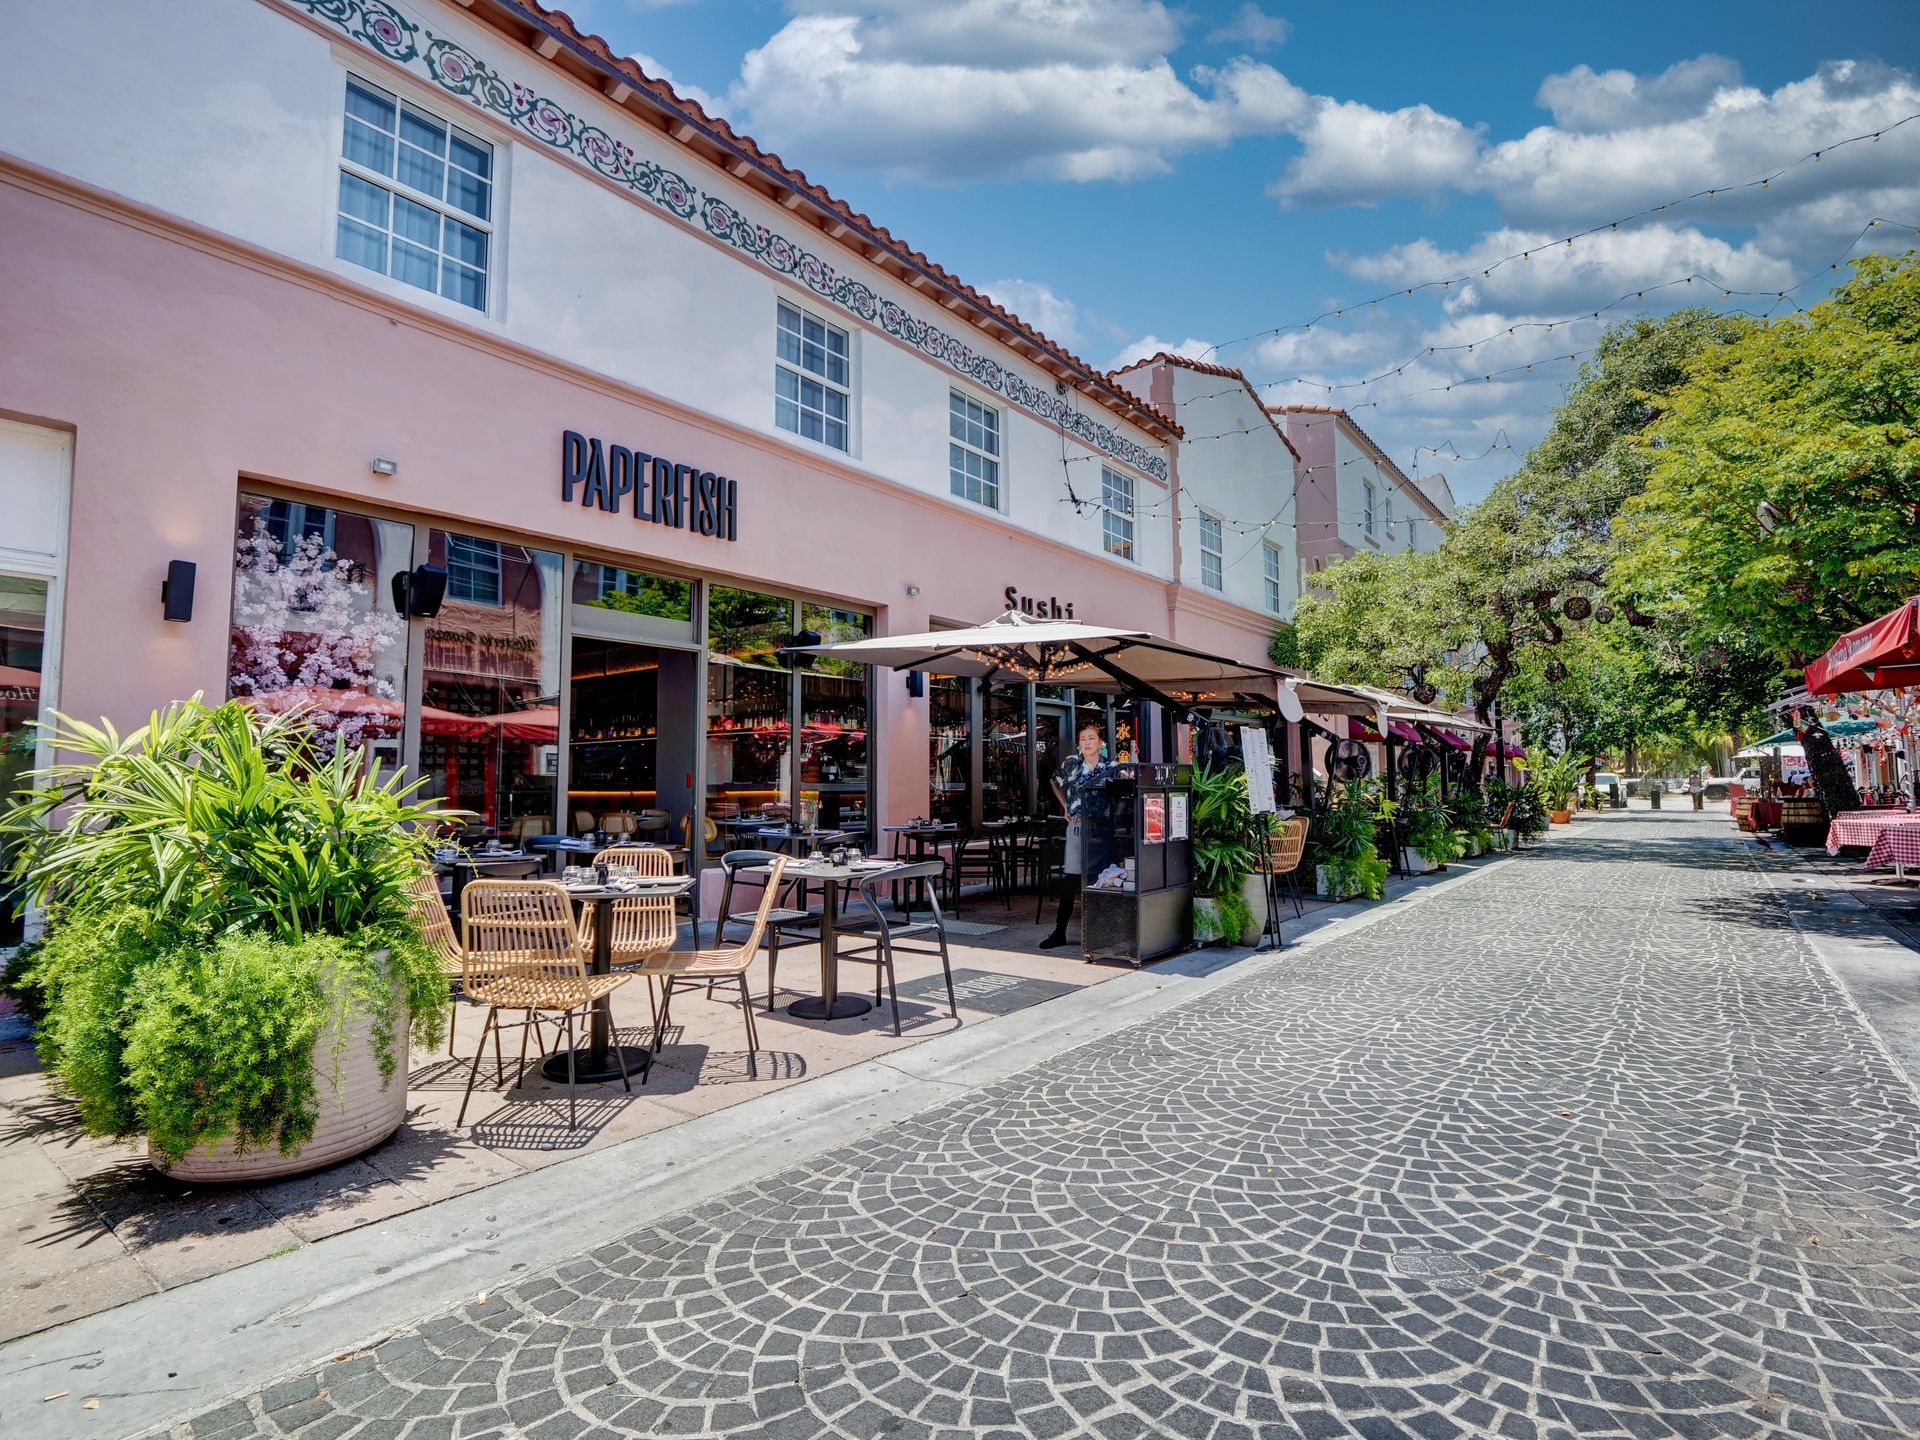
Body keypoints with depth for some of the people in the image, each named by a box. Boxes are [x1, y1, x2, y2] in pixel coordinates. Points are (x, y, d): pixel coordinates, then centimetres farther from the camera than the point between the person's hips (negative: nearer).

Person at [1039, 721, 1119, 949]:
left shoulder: (1111, 769, -2)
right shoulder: (1071, 762, 6)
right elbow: (1055, 783, 23)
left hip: (1100, 830, -1)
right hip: (1076, 828, 1)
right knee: (1068, 881, 0)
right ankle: (1059, 932, 7)